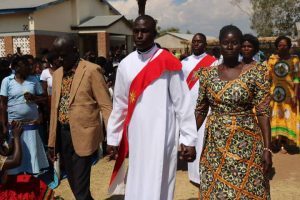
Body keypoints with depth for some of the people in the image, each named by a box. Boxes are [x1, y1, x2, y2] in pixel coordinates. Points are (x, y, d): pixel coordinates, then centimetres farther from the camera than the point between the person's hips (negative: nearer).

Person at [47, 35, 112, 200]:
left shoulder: (92, 70, -8)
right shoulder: (57, 73, 12)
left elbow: (106, 105, -11)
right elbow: (55, 108, 14)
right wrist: (52, 141, 14)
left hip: (83, 134, -6)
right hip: (62, 134, 7)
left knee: (80, 186, -2)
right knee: (73, 182, 16)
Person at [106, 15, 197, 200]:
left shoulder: (168, 62, -7)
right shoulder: (125, 64, 4)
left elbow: (182, 103, -7)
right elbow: (120, 104, 9)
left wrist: (189, 139, -8)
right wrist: (113, 138, 10)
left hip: (161, 135, -3)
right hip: (135, 136, 4)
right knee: (137, 184, 14)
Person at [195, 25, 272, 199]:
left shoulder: (256, 73, -4)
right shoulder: (207, 73, 4)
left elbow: (263, 112, -7)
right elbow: (200, 110, 8)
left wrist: (267, 148, -13)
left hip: (246, 144, -2)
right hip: (215, 145, 3)